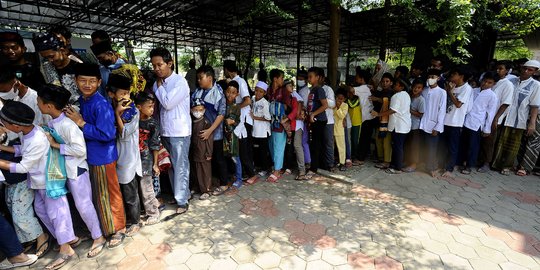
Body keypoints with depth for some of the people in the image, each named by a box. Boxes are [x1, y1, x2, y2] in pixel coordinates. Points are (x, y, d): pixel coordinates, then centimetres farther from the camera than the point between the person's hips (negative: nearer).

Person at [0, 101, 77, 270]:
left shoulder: (37, 141, -32)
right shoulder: (28, 131, -5)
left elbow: (22, 167, -22)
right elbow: (22, 149, 12)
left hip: (49, 183, -10)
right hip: (39, 182, 10)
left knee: (56, 213, 2)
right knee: (40, 210, 21)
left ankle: (66, 249, 17)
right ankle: (68, 237, 34)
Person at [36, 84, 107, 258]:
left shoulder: (68, 125, -25)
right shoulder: (51, 122, 2)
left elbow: (80, 150, -26)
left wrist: (55, 145, -21)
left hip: (76, 169, -8)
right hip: (64, 169, 9)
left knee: (83, 204, 1)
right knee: (79, 203, 19)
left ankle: (98, 238, 16)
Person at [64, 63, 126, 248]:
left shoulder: (101, 105, -21)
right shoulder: (82, 101, 5)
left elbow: (107, 134, -27)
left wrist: (81, 123, -22)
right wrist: (75, 118, 0)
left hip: (103, 157, -9)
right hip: (90, 155, 9)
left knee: (108, 194, 6)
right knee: (96, 195, 22)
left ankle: (118, 228, 24)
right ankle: (103, 226, 41)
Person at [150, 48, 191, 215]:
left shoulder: (180, 82, -12)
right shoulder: (159, 82, 9)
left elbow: (167, 103, -18)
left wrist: (159, 85, -8)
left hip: (179, 132, -7)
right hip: (165, 132, 7)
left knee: (180, 167, 2)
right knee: (172, 166, 15)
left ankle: (182, 200, 15)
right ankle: (182, 193, 32)